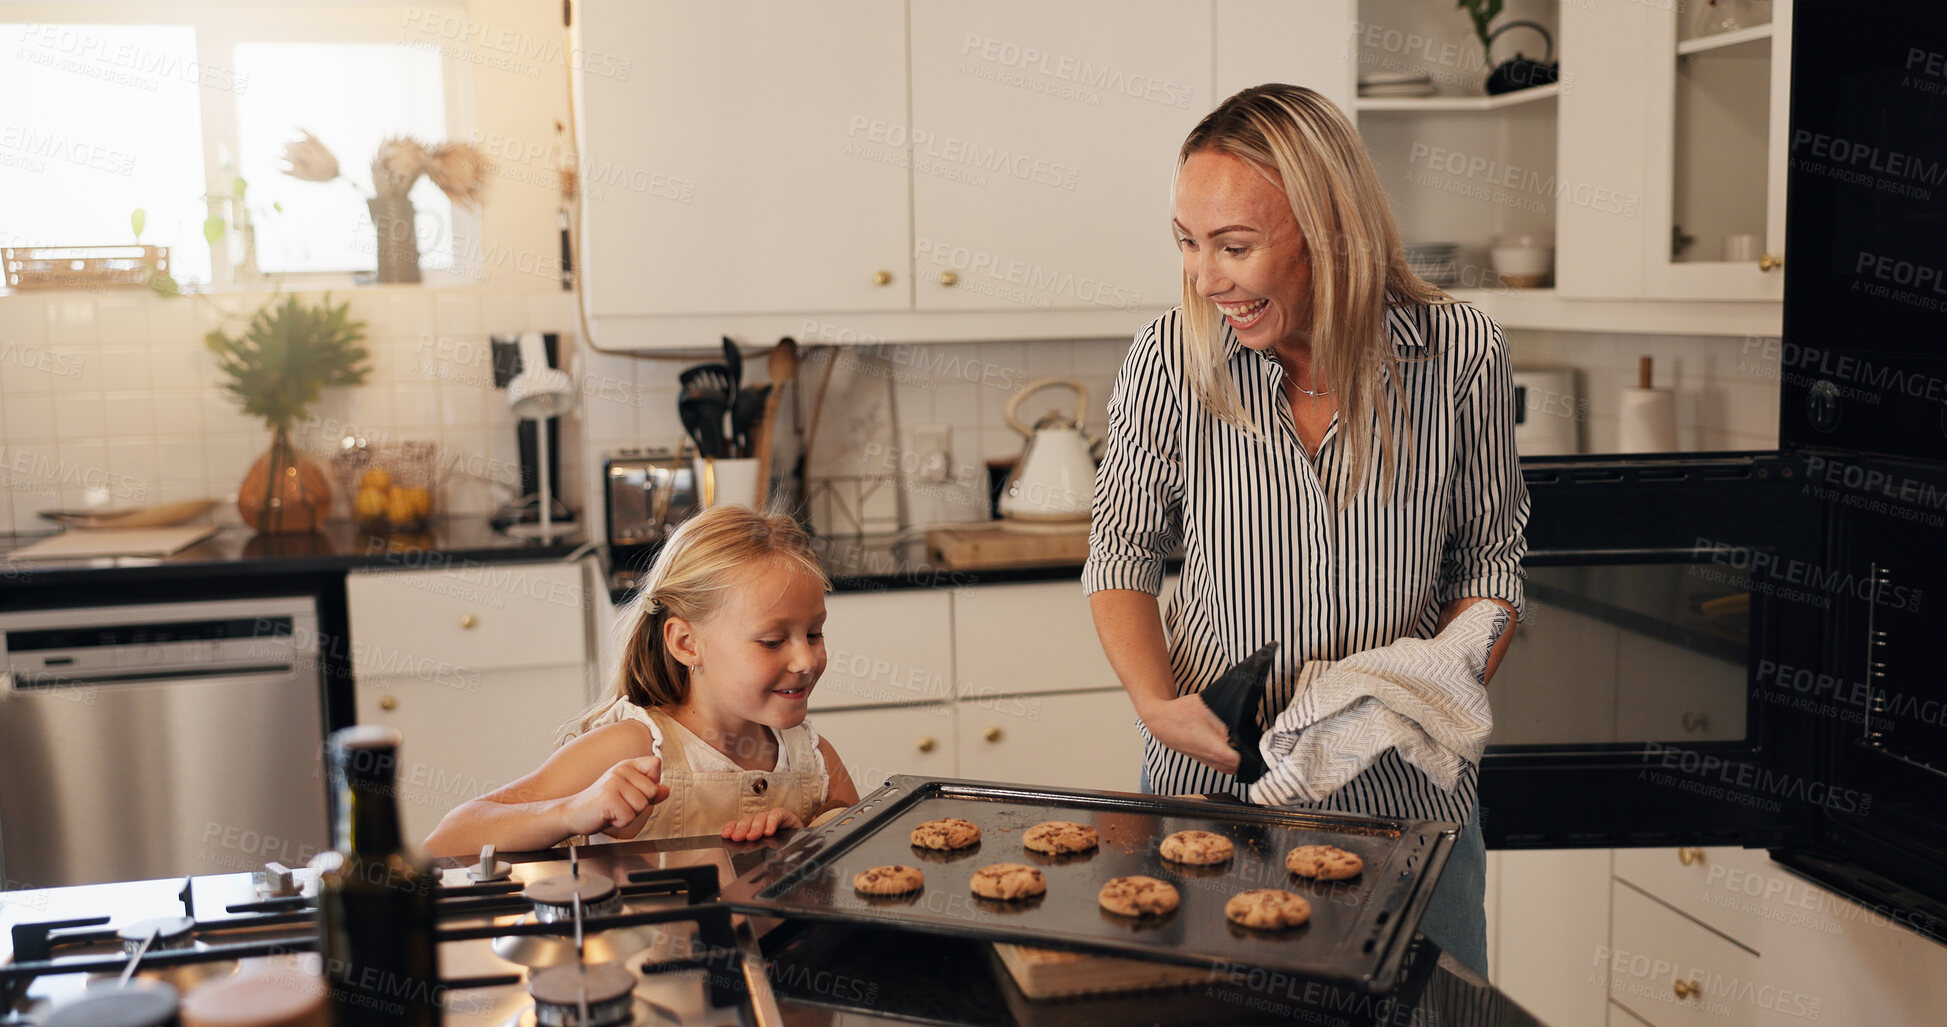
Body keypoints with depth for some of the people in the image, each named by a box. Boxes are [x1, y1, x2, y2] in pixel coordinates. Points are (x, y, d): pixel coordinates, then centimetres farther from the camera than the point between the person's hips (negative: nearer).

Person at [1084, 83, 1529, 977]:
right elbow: (1123, 553, 0)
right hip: (1209, 783, 0)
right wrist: (1156, 703, -14)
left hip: (1407, 797, 1)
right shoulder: (1169, 360, -12)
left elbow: (1490, 562, 1)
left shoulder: (1461, 356, -11)